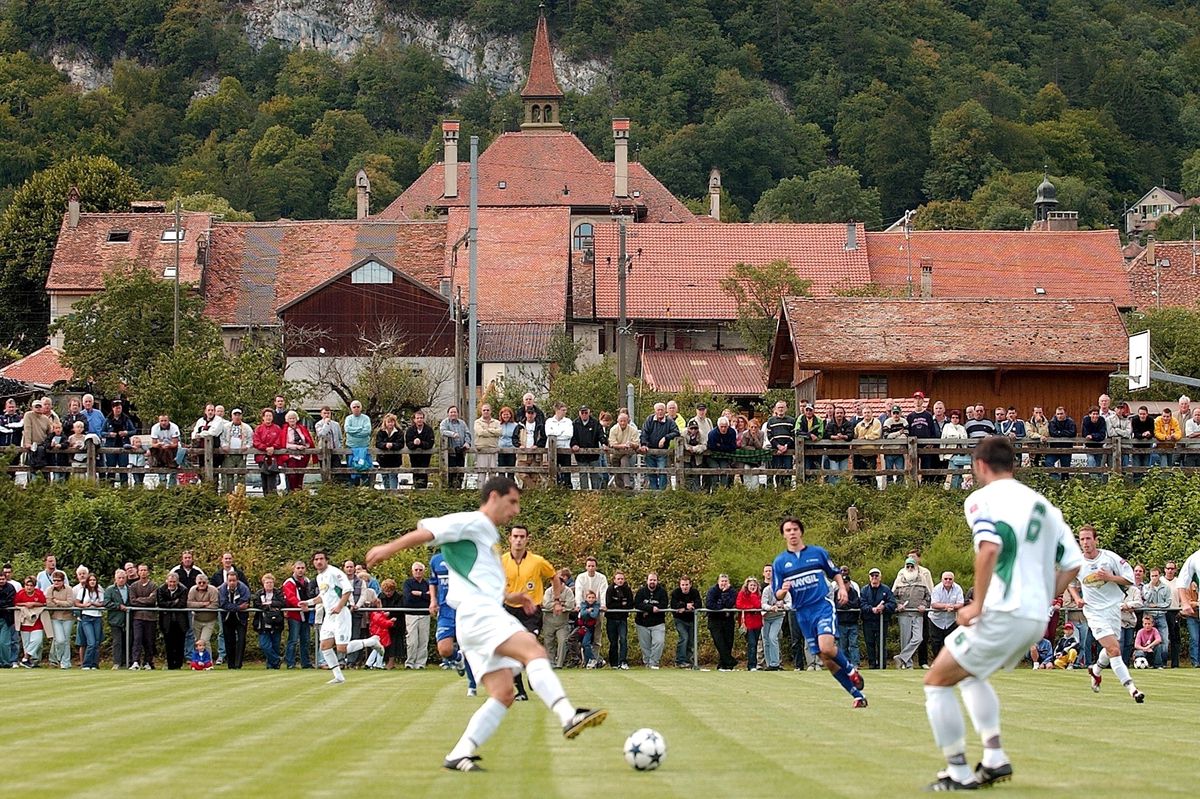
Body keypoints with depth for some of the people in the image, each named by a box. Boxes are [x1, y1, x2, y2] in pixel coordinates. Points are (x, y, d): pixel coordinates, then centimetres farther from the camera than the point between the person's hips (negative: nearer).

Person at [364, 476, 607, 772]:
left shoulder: (488, 536, 30)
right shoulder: (473, 522, 1)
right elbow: (429, 529, -8)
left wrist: (510, 597, 25)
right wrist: (391, 547, -17)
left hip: (488, 615, 10)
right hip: (477, 612, -10)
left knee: (503, 695, -1)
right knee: (534, 651, -28)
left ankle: (459, 755, -4)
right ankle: (569, 717, -44)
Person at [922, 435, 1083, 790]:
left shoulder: (982, 498, -3)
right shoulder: (1042, 504, 18)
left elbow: (990, 547, -22)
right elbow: (1072, 562, 15)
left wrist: (977, 604, -18)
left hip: (1001, 614, -8)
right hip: (1037, 621, 8)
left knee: (936, 682, 4)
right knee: (969, 675, 30)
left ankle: (959, 772, 2)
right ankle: (995, 758, 18)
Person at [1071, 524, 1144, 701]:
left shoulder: (1110, 557, -8)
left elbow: (1130, 579, -5)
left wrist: (1109, 577, -19)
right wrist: (1077, 598, 1)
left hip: (1113, 607, 2)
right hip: (1094, 611, -2)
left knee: (1111, 649, 15)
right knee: (1114, 649, -17)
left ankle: (1096, 669, 47)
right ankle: (1131, 688, -22)